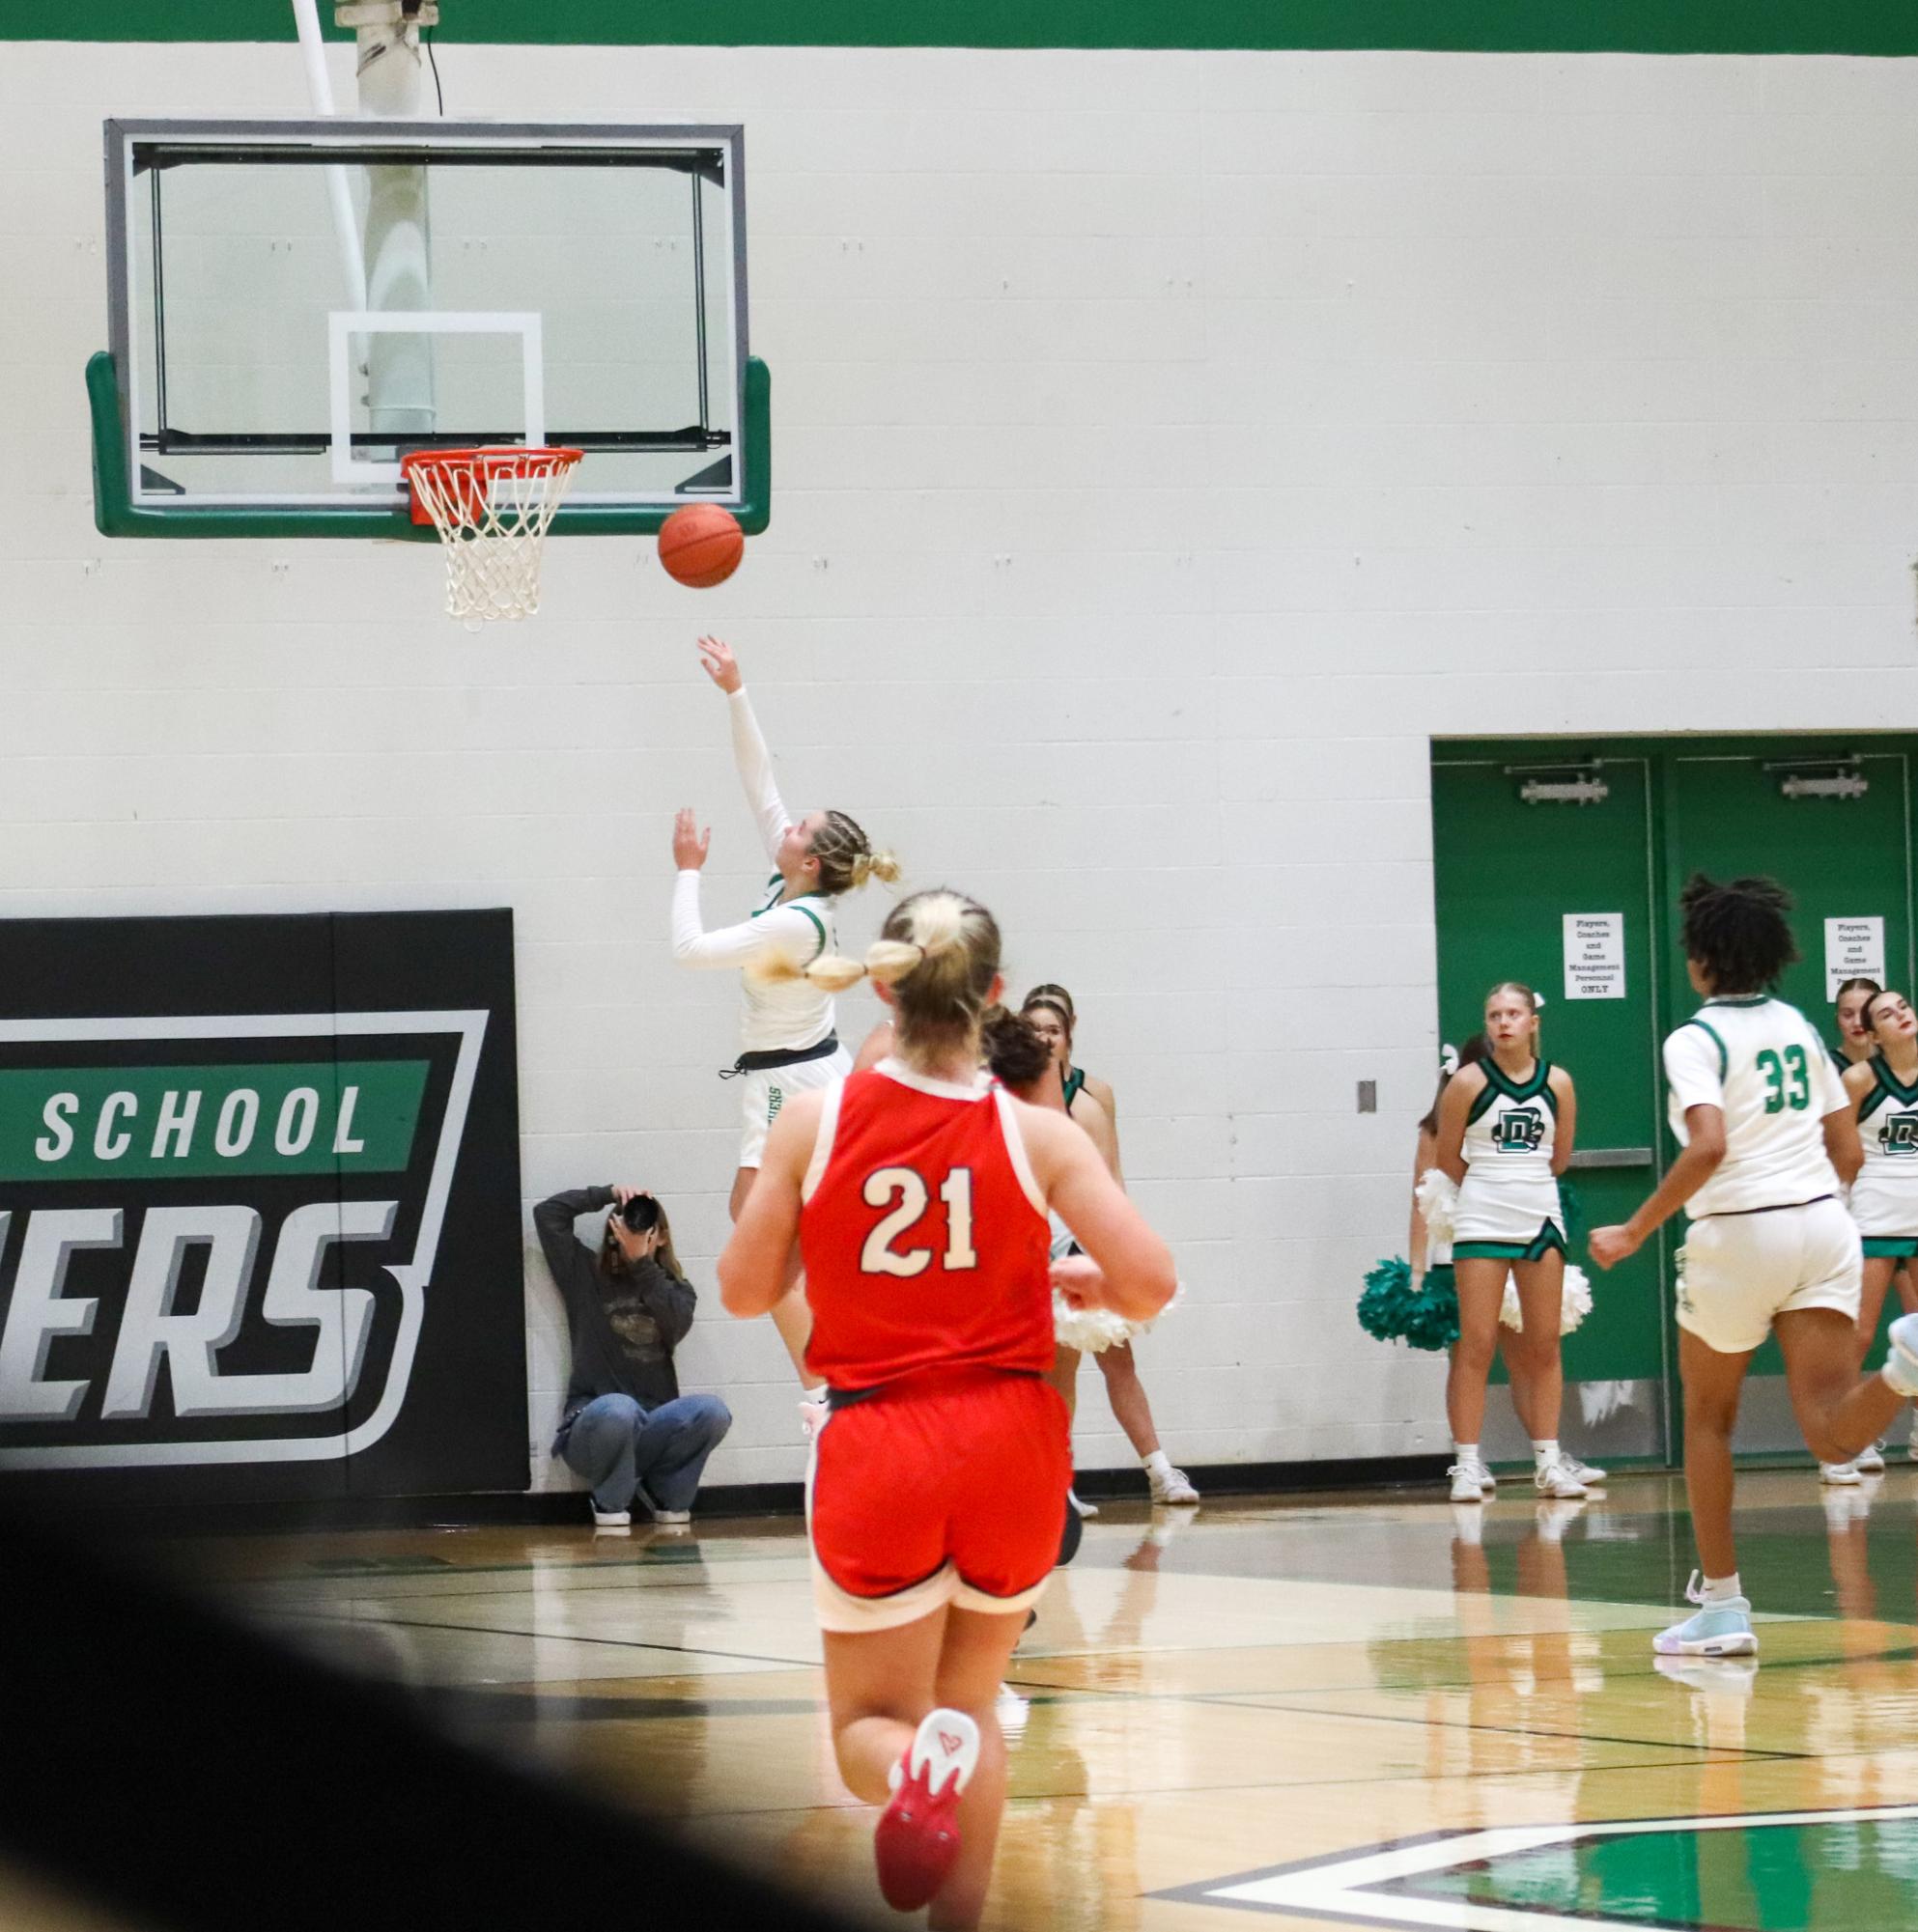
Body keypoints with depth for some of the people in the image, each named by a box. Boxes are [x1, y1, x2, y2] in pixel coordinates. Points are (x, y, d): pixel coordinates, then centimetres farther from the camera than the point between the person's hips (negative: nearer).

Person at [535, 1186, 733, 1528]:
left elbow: (675, 1327, -8)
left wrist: (641, 1262, -11)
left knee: (712, 1412, -28)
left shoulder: (676, 1290, 15)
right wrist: (610, 1195, 4)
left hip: (651, 1431, 2)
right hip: (593, 1428, -2)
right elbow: (547, 1214, 5)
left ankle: (665, 1494, -1)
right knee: (618, 1410, -39)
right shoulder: (589, 1276, 12)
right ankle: (610, 1502, -8)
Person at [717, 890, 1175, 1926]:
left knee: (870, 1723, 10)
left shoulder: (814, 1122, -5)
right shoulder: (1036, 1135, -5)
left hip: (876, 1450, -1)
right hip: (1010, 1438, 1)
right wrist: (1085, 1283, 12)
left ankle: (915, 1768, -26)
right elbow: (1150, 1283, -10)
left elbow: (744, 1289, 2)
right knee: (971, 1704, 22)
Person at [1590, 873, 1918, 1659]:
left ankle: (1722, 1605, 18)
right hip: (1823, 1226, 5)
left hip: (1738, 1234, -5)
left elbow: (1708, 1146, -22)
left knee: (1708, 1417, 17)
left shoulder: (1695, 1040, -6)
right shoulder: (1800, 1028, 14)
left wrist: (1635, 1232, -16)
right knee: (1833, 1434, -8)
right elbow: (1847, 1152, 15)